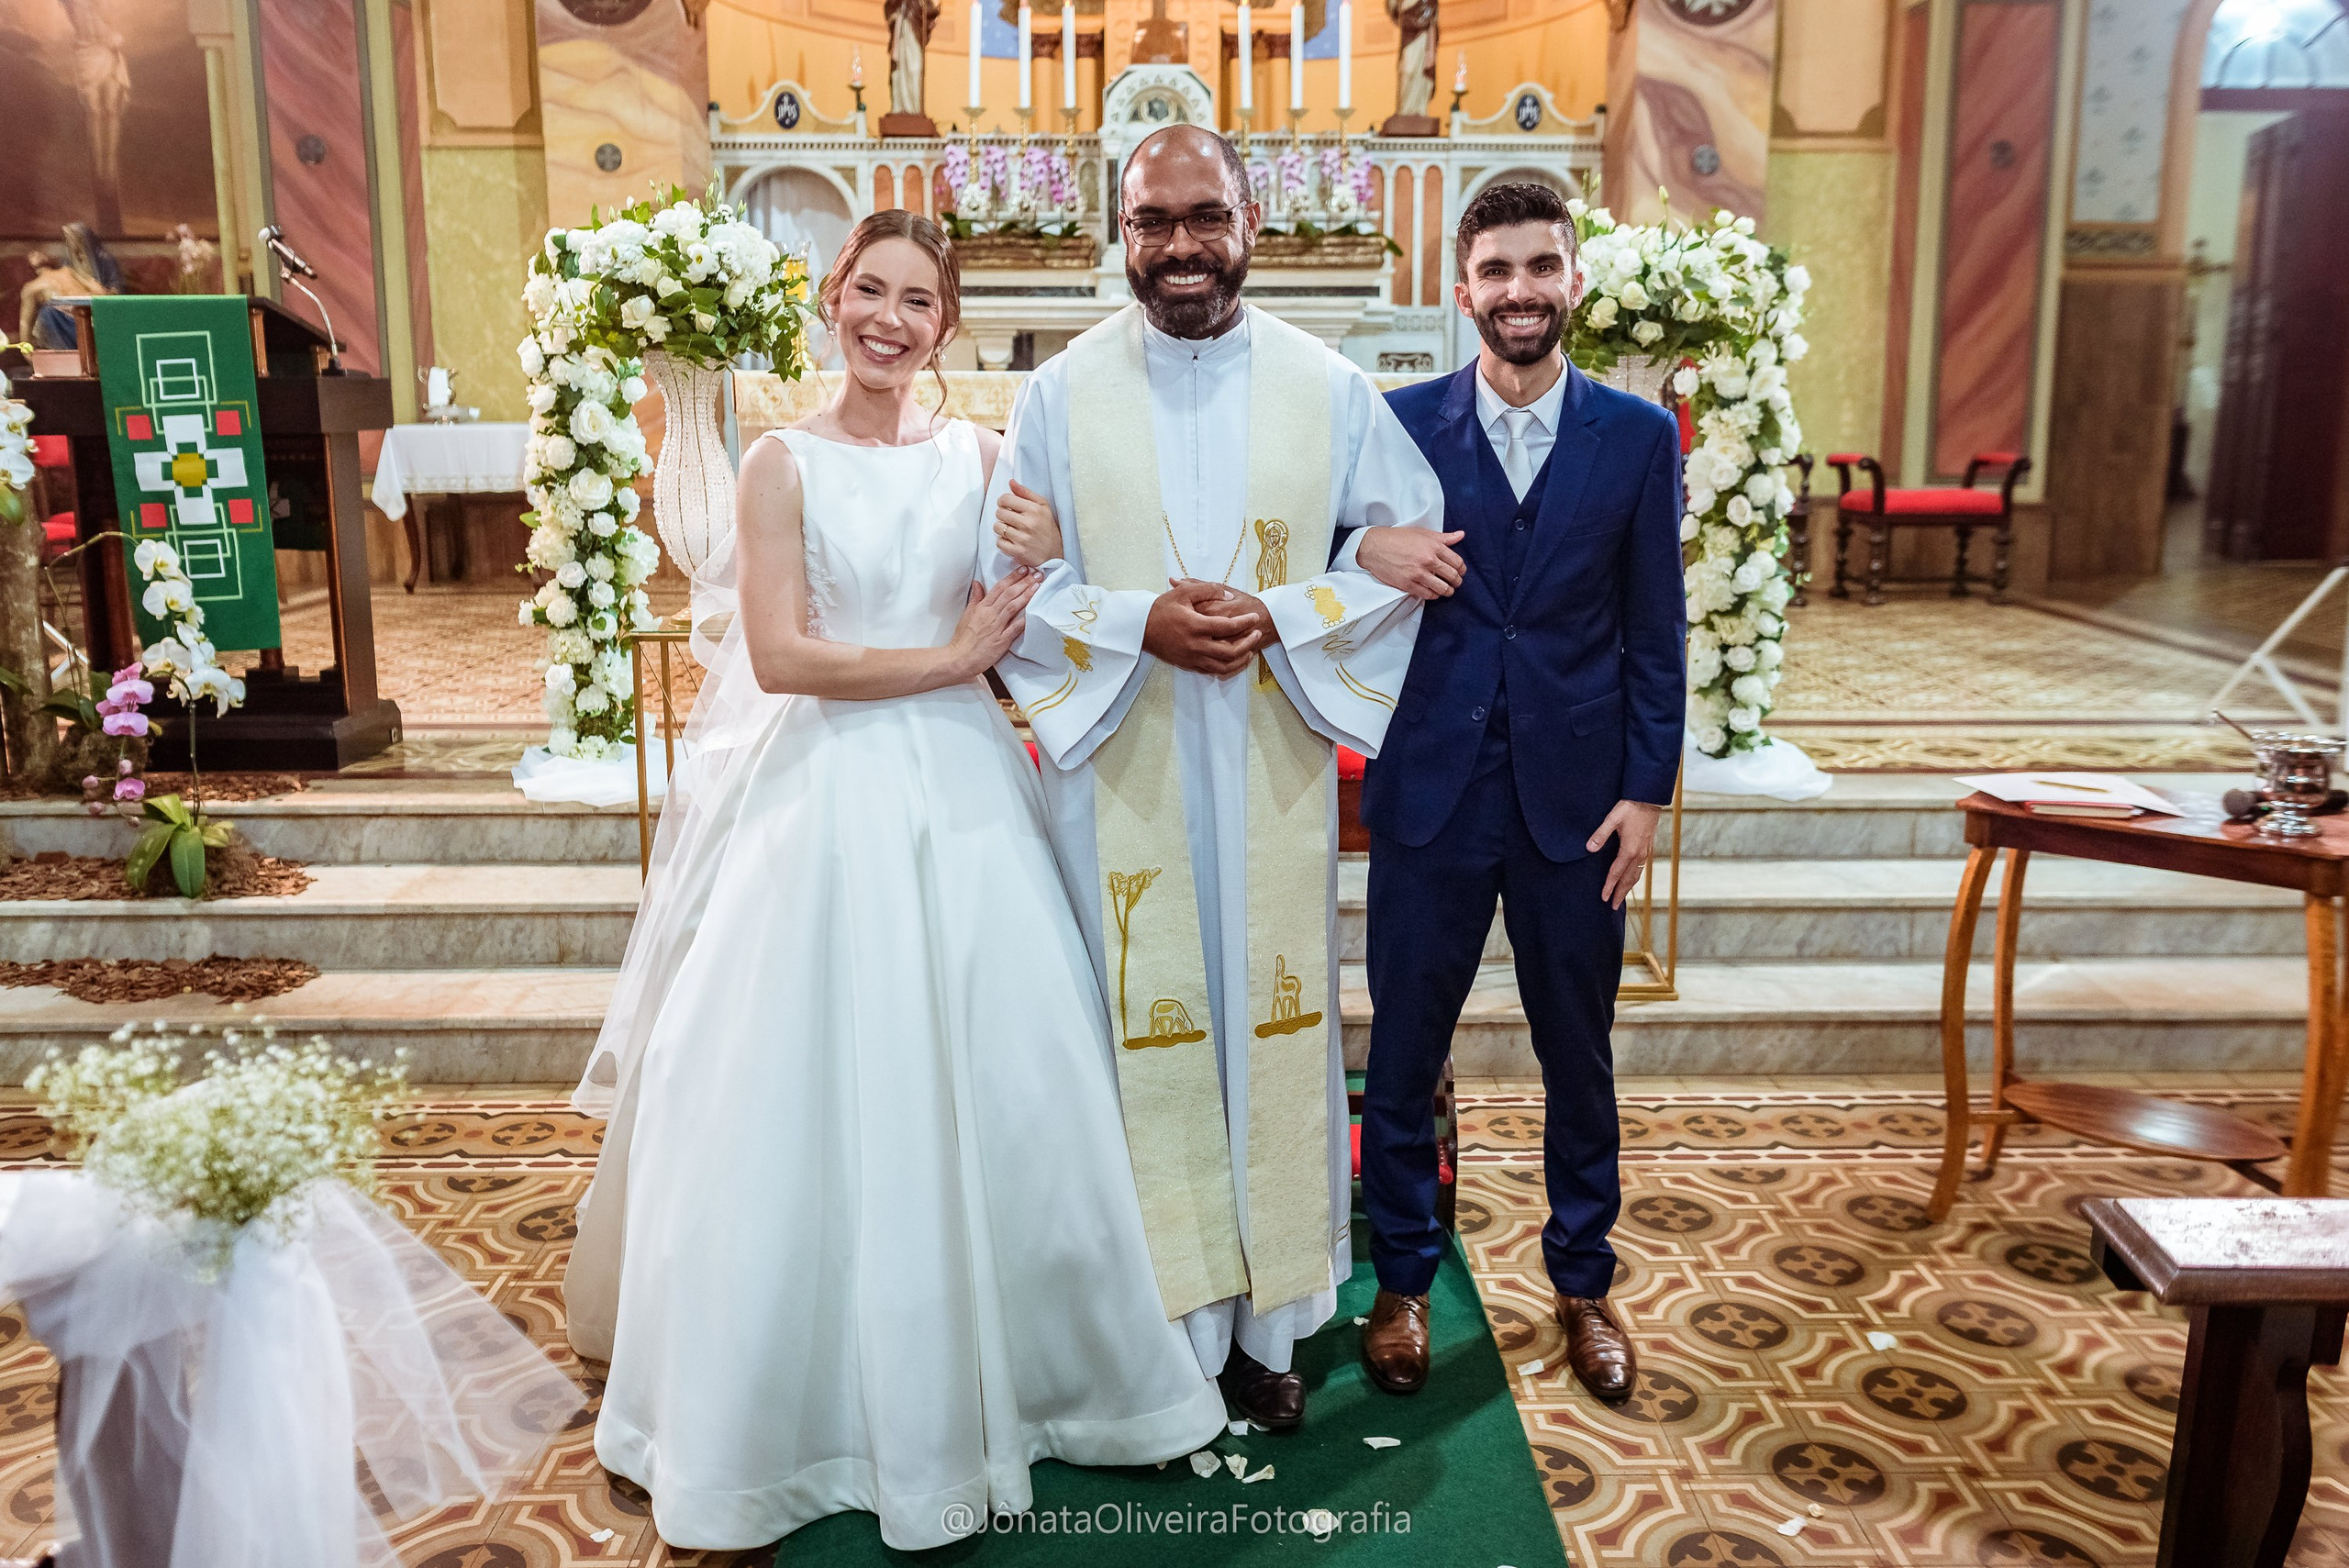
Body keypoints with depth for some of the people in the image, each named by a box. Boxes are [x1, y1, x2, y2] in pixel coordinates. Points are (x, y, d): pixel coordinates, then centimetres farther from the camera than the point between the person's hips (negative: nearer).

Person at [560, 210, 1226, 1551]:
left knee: (990, 1083, 7)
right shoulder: (786, 464, 0)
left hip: (963, 795, 3)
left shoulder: (978, 455, 9)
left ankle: (995, 1368, 27)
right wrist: (949, 658, -8)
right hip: (828, 799, -2)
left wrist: (1039, 550, -7)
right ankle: (818, 1393, 21)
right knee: (821, 1096, 3)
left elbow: (1022, 627, 11)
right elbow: (780, 655, -9)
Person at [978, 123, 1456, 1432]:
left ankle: (1266, 1320, 24)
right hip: (1120, 765, -1)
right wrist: (1139, 625, -16)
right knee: (1138, 1024, 4)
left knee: (1272, 1016, 7)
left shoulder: (1327, 387, 4)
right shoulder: (1063, 392, 2)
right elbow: (1011, 578, 2)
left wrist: (1279, 617, -13)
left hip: (1272, 769, 1)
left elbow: (1405, 547, 4)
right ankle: (1155, 1323, 20)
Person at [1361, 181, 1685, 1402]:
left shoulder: (1640, 436, 2)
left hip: (1577, 796, 1)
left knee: (1579, 1056, 14)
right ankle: (1402, 1280, 29)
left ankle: (1583, 1281, 34)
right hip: (1432, 789, 0)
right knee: (1404, 1052, 9)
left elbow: (1655, 631, 2)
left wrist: (1647, 790, -2)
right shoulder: (1399, 423, 0)